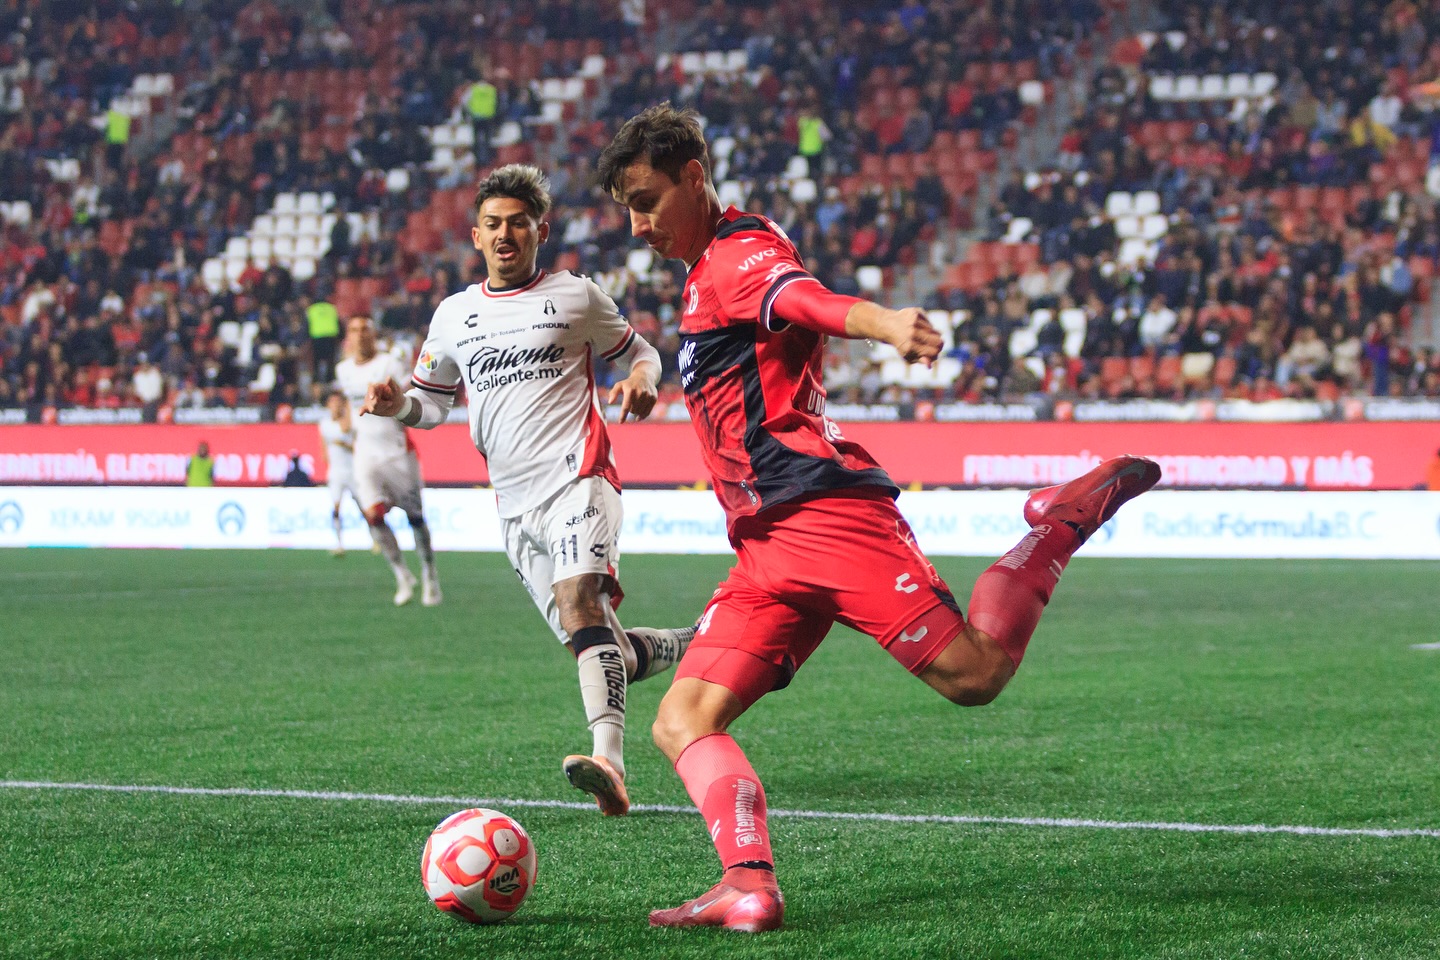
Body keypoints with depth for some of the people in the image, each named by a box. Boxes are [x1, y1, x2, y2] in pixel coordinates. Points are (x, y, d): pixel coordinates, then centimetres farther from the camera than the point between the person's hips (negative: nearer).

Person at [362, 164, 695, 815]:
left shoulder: (576, 296, 6)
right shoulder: (453, 316, 16)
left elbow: (638, 351, 16)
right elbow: (432, 403, 23)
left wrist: (640, 380, -7)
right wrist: (396, 404, 0)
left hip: (577, 477, -5)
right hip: (514, 505, 5)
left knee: (580, 602, -29)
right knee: (606, 653, 4)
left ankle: (609, 762, -42)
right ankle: (693, 647, 33)